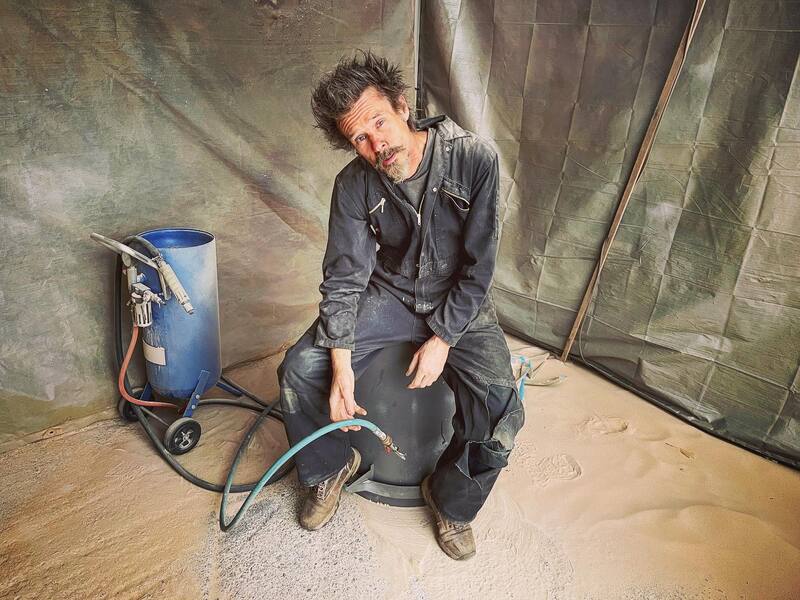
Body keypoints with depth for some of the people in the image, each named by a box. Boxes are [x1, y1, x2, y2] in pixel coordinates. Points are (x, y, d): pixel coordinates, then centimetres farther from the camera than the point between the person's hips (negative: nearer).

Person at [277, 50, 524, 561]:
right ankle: (332, 466, 15)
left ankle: (453, 501, 9)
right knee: (300, 369, -16)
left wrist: (442, 340, -19)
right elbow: (344, 279, -11)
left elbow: (479, 265, -16)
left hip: (459, 303, -1)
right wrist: (341, 368, -21)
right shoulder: (354, 185, -13)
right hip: (388, 295, 2)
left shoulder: (474, 159, -20)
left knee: (500, 409, -24)